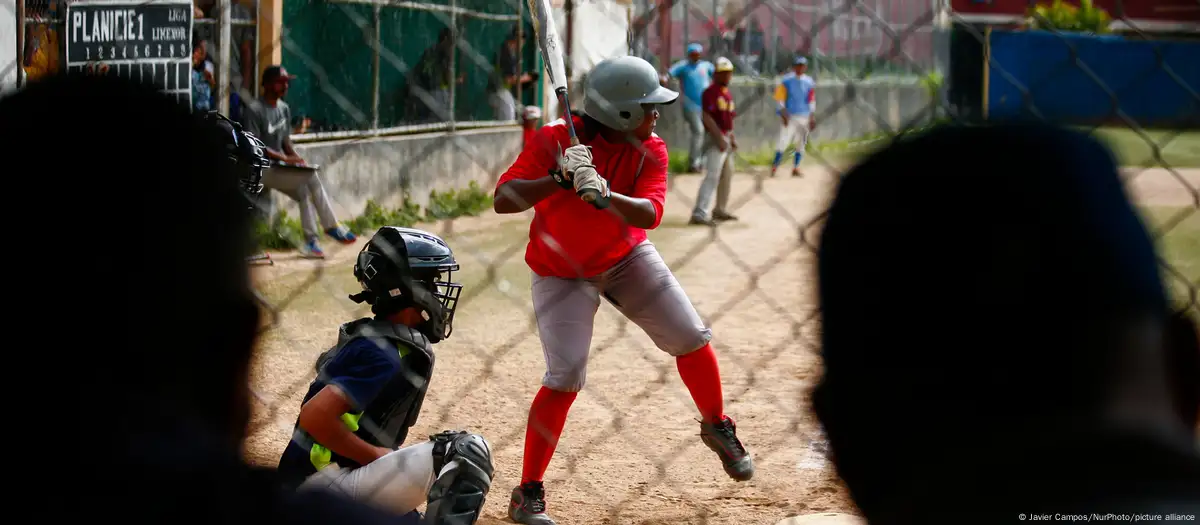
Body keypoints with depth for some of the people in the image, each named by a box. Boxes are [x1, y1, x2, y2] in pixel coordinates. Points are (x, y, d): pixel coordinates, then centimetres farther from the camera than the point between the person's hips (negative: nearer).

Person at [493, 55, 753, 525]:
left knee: (692, 339, 0)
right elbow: (503, 200, -28)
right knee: (565, 378, -15)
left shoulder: (649, 151, -13)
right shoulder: (554, 141, -22)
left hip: (628, 258, 4)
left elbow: (649, 214, -29)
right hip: (561, 271, -4)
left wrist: (602, 193, -47)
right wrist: (560, 180, -41)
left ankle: (716, 427, 29)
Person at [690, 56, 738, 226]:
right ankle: (699, 214, -20)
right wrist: (719, 138, -23)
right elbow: (707, 117, -20)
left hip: (726, 137, 10)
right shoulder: (711, 92, -12)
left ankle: (720, 209, 30)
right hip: (716, 137, -10)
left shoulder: (728, 94, 16)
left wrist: (732, 138, 13)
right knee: (713, 175, -16)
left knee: (727, 173, 17)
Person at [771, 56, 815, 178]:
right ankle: (775, 166, -9)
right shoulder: (786, 80, -2)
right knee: (783, 140, -13)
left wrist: (812, 117, 5)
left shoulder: (808, 81, 8)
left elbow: (811, 100, 11)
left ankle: (795, 168, 14)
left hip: (804, 117, 4)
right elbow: (779, 99, -5)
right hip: (789, 116, -4)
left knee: (801, 143, 6)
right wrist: (783, 114, -15)